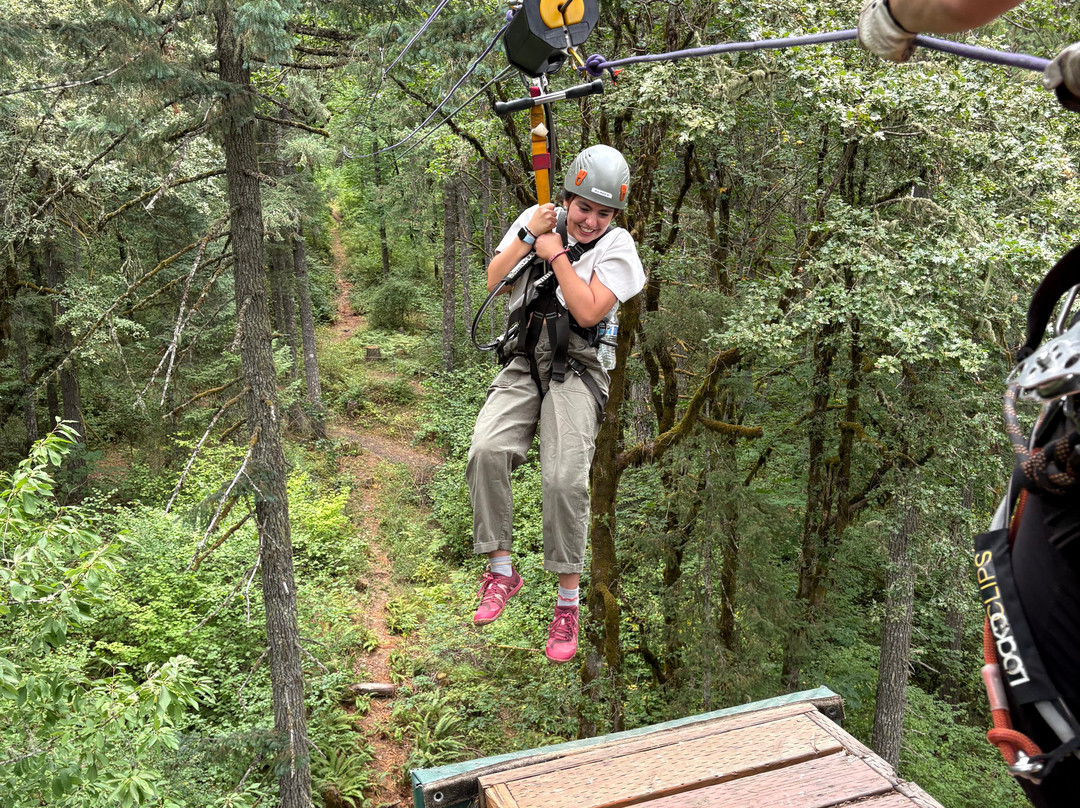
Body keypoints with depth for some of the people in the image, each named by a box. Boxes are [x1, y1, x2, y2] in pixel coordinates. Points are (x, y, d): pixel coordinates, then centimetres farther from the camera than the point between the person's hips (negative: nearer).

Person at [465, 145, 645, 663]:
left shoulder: (616, 246, 1)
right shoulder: (537, 218, 12)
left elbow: (588, 311, -12)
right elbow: (493, 281, 6)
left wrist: (557, 254, -7)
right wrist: (528, 236, -5)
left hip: (575, 369, -3)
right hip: (523, 362, 3)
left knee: (565, 479, -18)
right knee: (486, 449, -23)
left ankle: (567, 604, -3)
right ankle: (501, 569, -9)